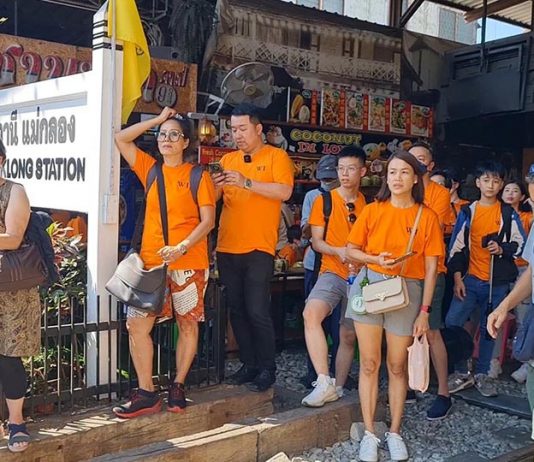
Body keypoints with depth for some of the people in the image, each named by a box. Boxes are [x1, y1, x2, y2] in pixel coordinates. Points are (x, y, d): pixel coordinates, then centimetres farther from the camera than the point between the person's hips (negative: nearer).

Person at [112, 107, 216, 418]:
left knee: (188, 324, 6)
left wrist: (181, 248, -19)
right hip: (151, 261, 3)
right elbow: (121, 138, 9)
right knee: (137, 324, -5)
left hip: (189, 263, -3)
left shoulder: (198, 176, 0)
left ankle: (178, 387, 20)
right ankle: (146, 394, 3)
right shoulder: (150, 168, 12)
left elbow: (208, 221, -6)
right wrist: (157, 120, 6)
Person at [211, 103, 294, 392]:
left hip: (258, 248, -5)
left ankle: (267, 369, 7)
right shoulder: (227, 160, 15)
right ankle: (249, 365, 21)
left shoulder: (276, 156, 2)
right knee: (237, 311, 9)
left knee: (257, 311, -7)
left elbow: (285, 191, -14)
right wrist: (216, 187, -10)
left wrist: (246, 182, -20)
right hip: (227, 248, 5)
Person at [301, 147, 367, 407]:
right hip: (332, 272, -2)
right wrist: (338, 251, -17)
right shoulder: (324, 200, 2)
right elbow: (316, 241, 1)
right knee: (311, 314, -29)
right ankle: (324, 383, -25)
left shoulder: (368, 204, 8)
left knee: (349, 335, 7)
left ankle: (337, 389, 23)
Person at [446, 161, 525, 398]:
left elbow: (520, 245, 7)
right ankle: (462, 373, 6)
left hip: (497, 282, 0)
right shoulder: (467, 212, 5)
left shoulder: (509, 214, 4)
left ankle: (482, 374, 21)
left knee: (489, 328, 7)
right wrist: (457, 276, -2)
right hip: (470, 279, 1)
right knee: (452, 322, -8)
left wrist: (502, 249, -13)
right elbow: (456, 246, 4)